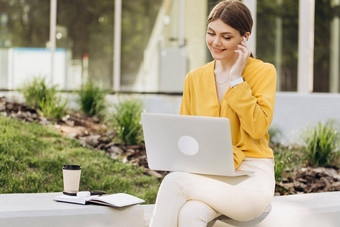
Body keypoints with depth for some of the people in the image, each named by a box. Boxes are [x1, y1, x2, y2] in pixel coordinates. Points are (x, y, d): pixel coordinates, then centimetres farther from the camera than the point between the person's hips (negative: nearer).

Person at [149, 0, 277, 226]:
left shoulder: (264, 72, 2)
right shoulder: (195, 78, 13)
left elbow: (258, 128, -10)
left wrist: (236, 79, -8)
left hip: (252, 176, -3)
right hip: (208, 175, 3)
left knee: (174, 181, -29)